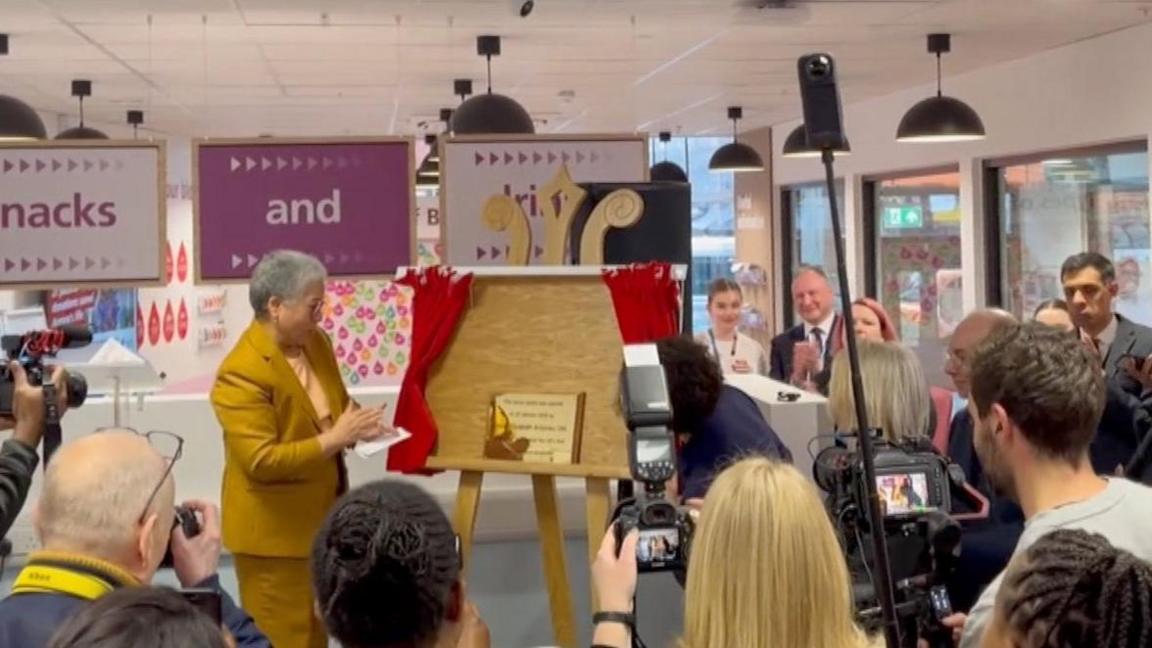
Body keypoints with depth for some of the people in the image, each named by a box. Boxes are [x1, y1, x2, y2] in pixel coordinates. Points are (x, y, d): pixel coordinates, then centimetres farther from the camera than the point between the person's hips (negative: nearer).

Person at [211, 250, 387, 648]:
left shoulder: (316, 342, 2)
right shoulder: (241, 373, -24)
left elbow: (338, 404, 17)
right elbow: (261, 462, -26)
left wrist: (356, 424, -6)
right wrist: (335, 439, -28)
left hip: (321, 517, 8)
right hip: (274, 531, -8)